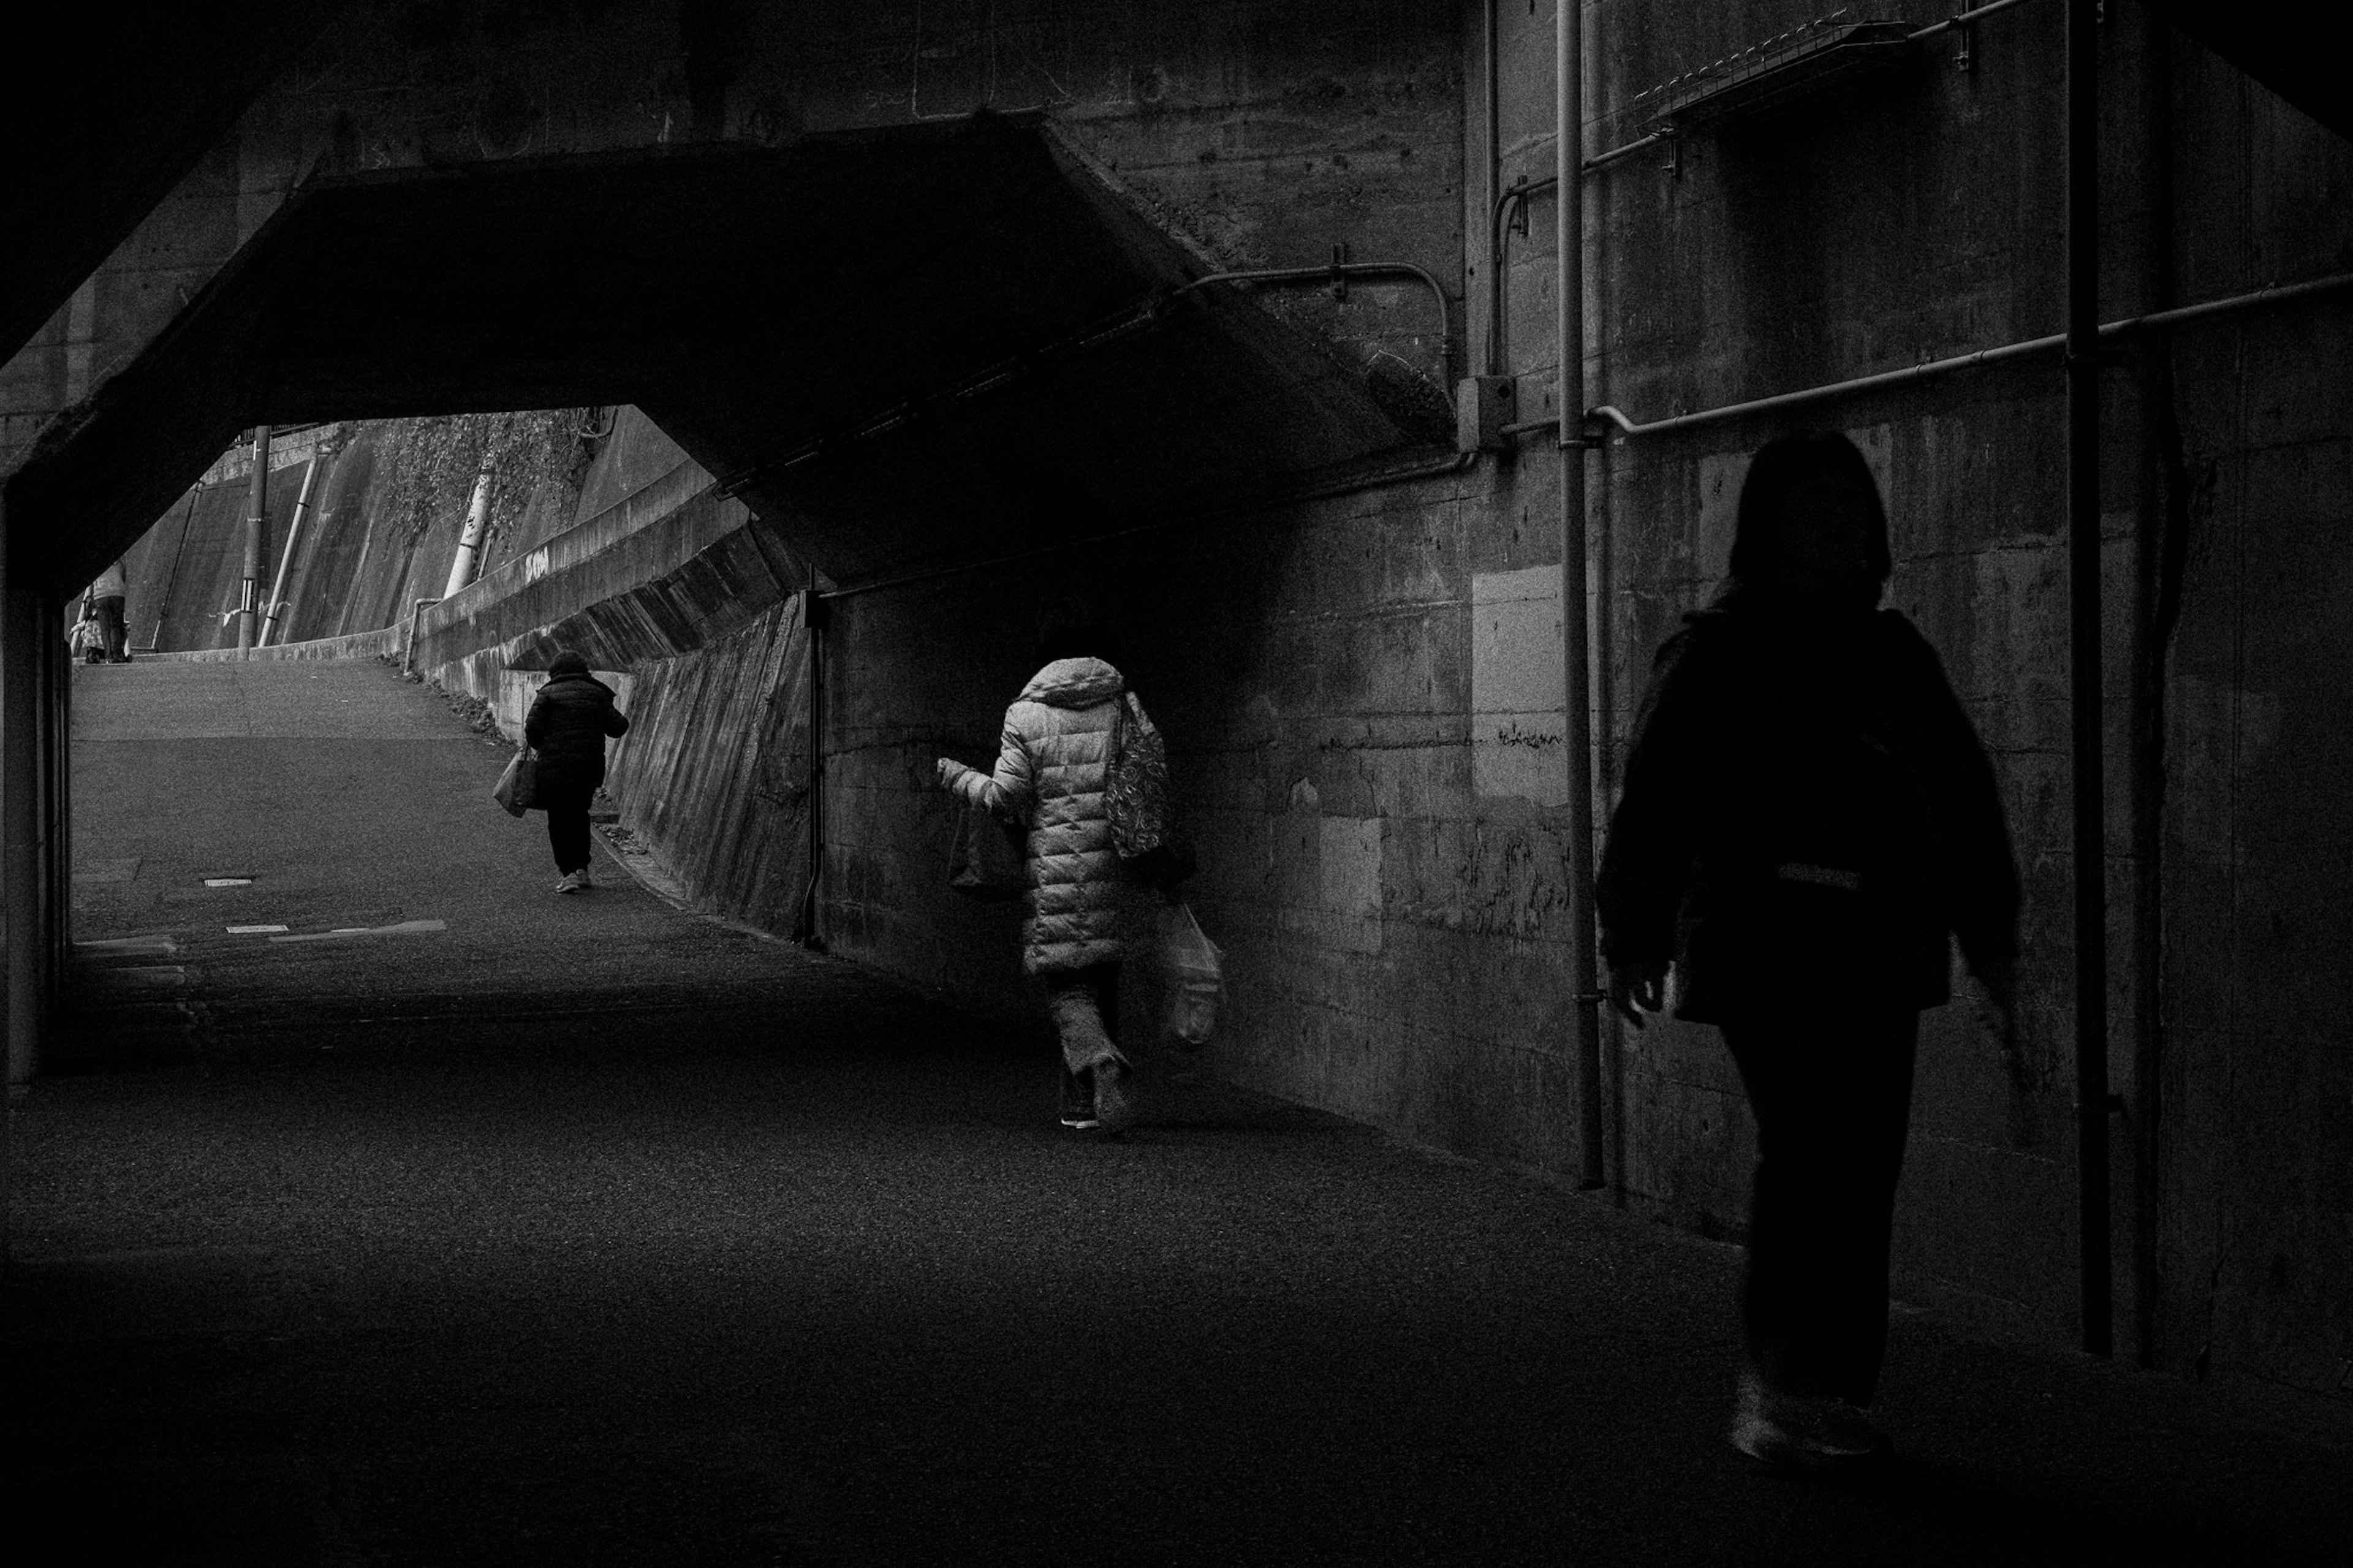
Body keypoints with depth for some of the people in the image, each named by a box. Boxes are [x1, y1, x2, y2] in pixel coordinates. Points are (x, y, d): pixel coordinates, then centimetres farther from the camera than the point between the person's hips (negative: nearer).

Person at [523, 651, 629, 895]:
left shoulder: (548, 694, -2)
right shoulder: (596, 694, 8)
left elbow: (533, 726, -11)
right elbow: (618, 726, 4)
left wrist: (538, 746, 9)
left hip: (555, 767, -4)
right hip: (590, 767, 4)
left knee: (559, 821, 4)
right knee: (578, 817, 20)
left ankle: (568, 872, -7)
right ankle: (582, 869, 14)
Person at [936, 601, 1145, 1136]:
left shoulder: (1026, 715, -4)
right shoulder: (1123, 706, 4)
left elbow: (1006, 797, -4)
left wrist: (958, 777, 13)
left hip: (1055, 867, -3)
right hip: (1114, 868, 3)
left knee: (1067, 987, 0)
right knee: (1102, 980, 14)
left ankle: (1102, 1063, -28)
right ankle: (1083, 1103, 20)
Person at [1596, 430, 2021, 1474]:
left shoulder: (1893, 652, 17)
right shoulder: (1715, 653, 1)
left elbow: (1963, 792, 19)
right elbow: (1656, 796, -4)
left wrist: (1989, 941, 16)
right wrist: (1634, 939, -8)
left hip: (1877, 954, 6)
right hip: (1769, 947, -6)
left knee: (1862, 1166, 3)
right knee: (1811, 1159, -13)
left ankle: (1830, 1388, 12)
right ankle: (1778, 1397, -8)